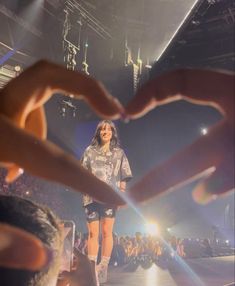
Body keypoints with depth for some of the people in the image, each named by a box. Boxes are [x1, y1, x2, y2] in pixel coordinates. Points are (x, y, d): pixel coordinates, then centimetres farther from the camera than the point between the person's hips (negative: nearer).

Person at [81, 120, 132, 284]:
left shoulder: (119, 153, 14)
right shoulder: (89, 151, 15)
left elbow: (123, 178, 10)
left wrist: (122, 194, 1)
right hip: (91, 195, 1)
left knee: (106, 232, -4)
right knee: (92, 233, 0)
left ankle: (103, 269, 3)